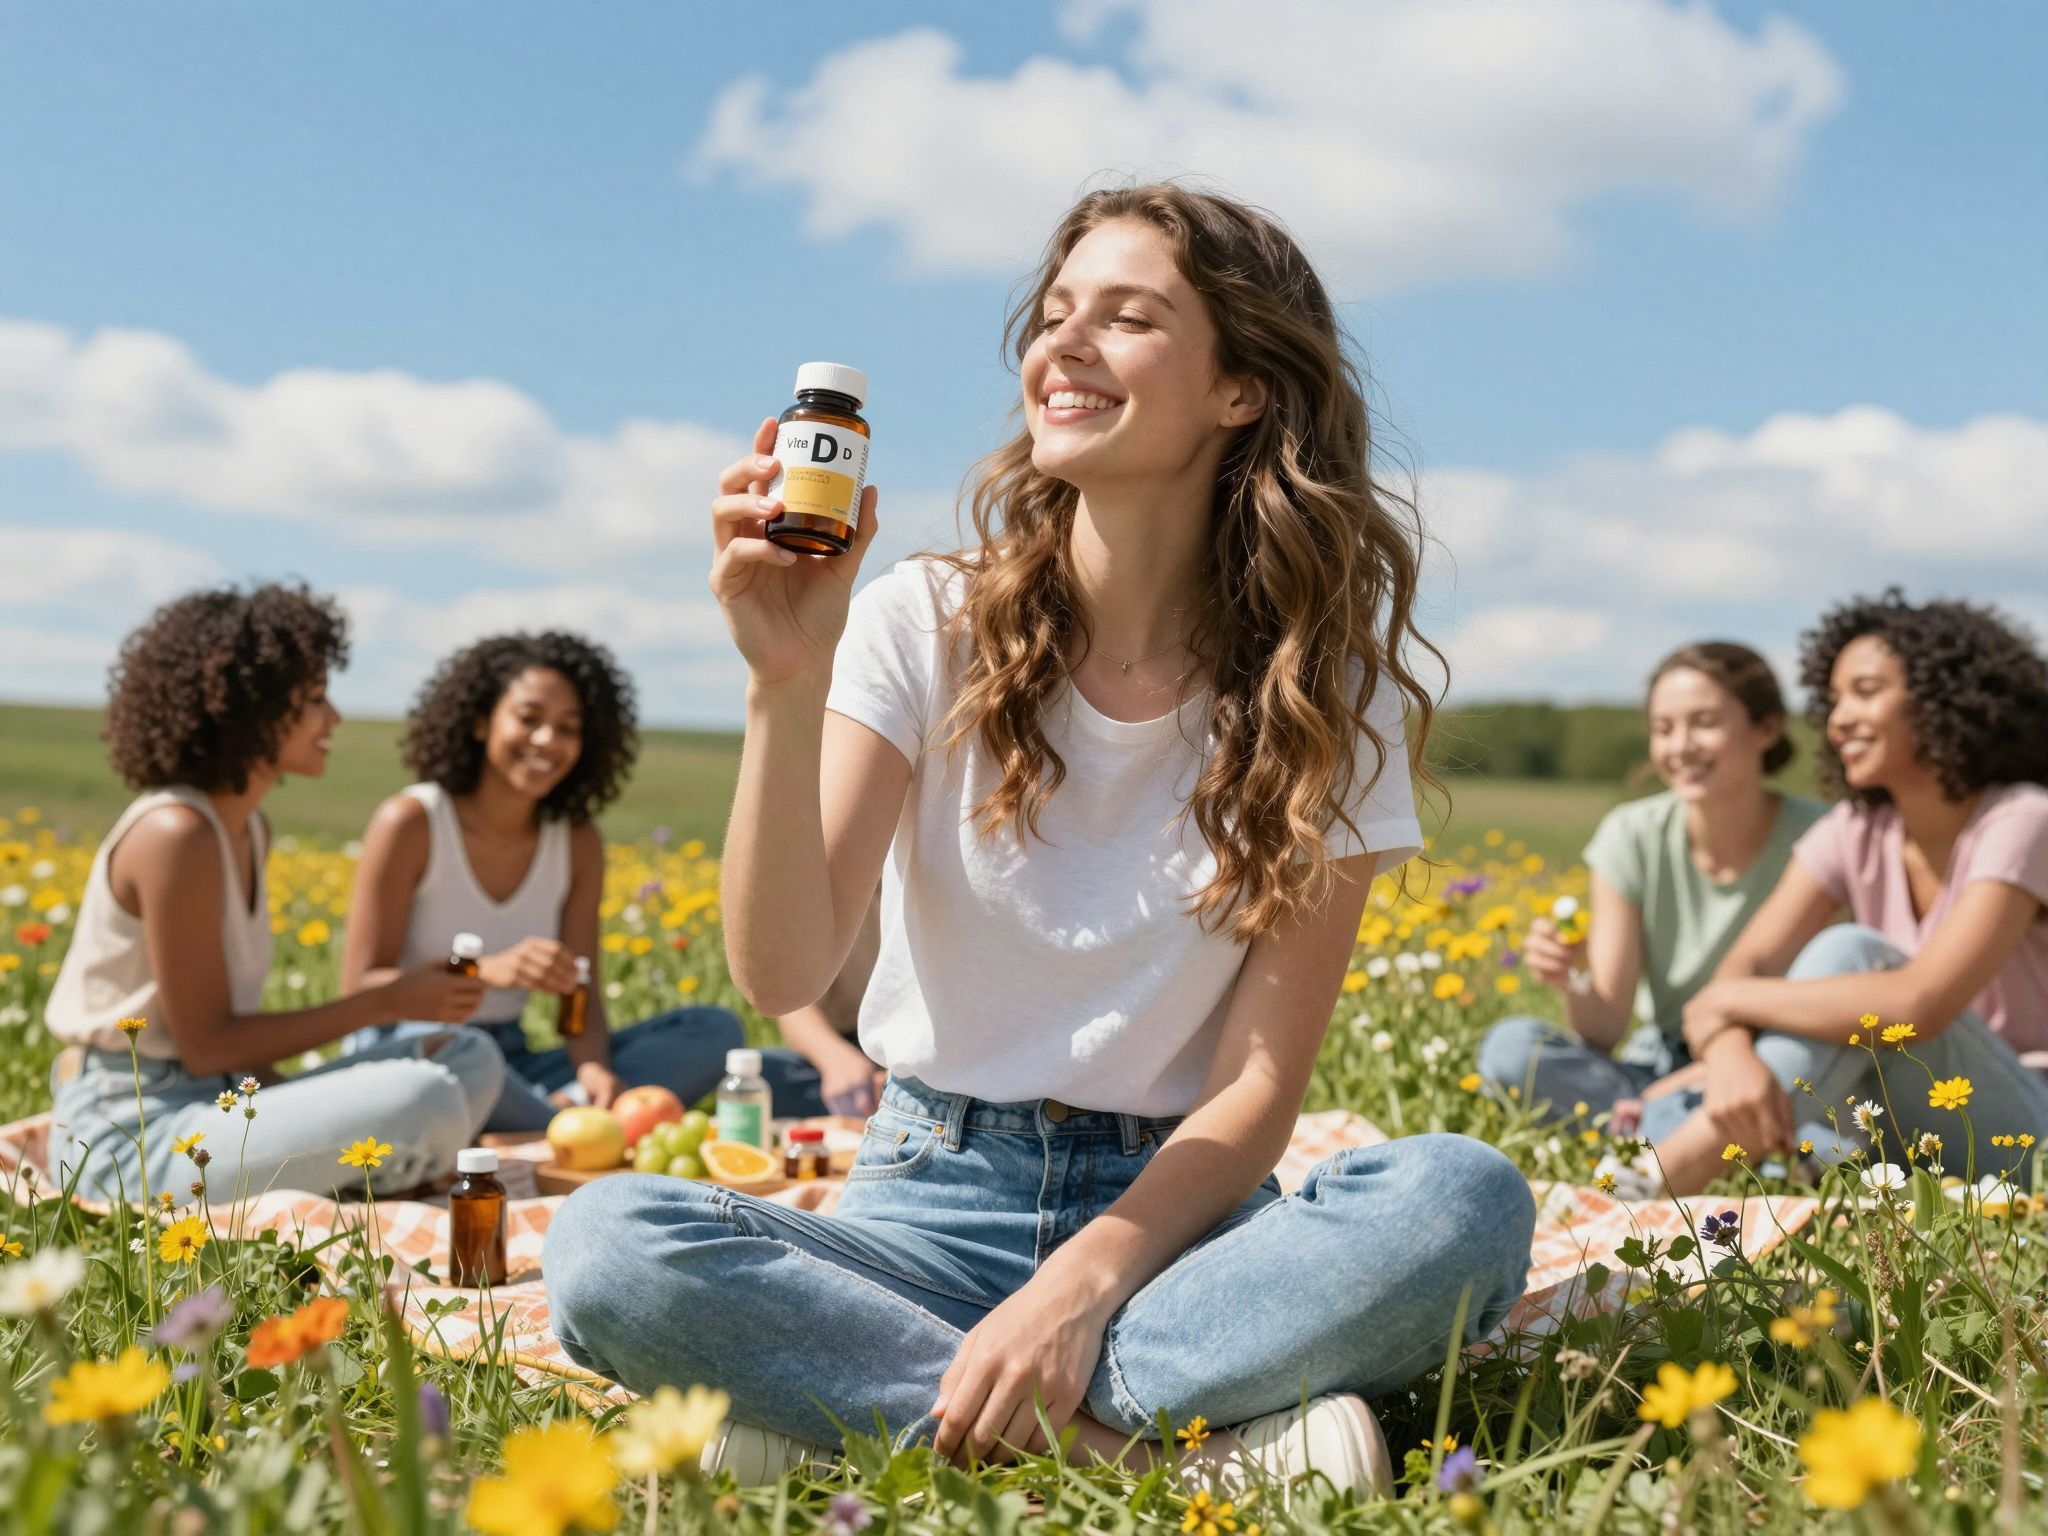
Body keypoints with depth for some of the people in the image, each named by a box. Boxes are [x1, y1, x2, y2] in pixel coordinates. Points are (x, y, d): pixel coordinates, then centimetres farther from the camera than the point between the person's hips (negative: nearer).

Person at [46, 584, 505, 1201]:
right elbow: (206, 1046, -17)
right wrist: (387, 1001, -13)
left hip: (219, 1104, 9)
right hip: (134, 1138, -9)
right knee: (421, 1101, -28)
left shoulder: (248, 828, 10)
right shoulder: (175, 834, -17)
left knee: (471, 1058, 4)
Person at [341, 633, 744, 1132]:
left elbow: (581, 997, -1)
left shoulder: (578, 843, 4)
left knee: (717, 1030, -12)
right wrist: (489, 972, -29)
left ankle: (562, 1109, -32)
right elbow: (358, 988, -12)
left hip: (509, 1069, 5)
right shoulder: (410, 824, -9)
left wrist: (597, 1069, -25)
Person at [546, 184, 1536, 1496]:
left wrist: (1081, 1287, -23)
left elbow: (1262, 1085, -7)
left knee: (1465, 1201, -31)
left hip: (1172, 1209, 0)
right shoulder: (927, 627, -2)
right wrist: (787, 684, -27)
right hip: (937, 1192, 1)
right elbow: (782, 973, -14)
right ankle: (1183, 1440, -26)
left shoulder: (1321, 686, -2)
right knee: (605, 1245, -29)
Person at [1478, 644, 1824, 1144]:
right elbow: (1605, 1030, -8)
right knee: (1510, 1046, -25)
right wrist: (1572, 984, -30)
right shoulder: (1631, 838, -5)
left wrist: (1686, 1082, -23)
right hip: (1657, 1067, 3)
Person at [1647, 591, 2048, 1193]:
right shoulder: (1856, 833, 4)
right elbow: (1746, 965, -10)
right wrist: (1729, 1052, -34)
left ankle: (1643, 1192, -36)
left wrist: (1726, 1001, -22)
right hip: (1915, 1129, 6)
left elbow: (1918, 1005, -30)